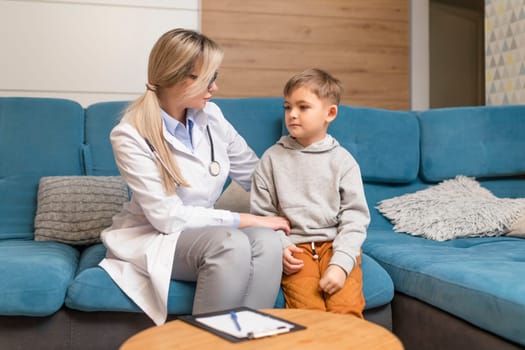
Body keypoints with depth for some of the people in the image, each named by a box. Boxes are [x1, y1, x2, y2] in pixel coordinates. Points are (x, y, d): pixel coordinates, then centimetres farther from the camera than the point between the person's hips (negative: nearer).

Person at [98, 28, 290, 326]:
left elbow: (255, 174, 7)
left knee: (266, 240, -28)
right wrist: (246, 220, -21)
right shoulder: (131, 135, -17)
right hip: (153, 237, -4)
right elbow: (168, 217, -20)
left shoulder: (211, 115, -1)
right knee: (232, 243, -34)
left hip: (205, 231, 5)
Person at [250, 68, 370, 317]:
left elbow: (354, 219, 0)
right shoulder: (272, 158, 7)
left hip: (336, 244, 0)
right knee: (308, 312, -22)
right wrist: (280, 247, -9)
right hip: (294, 247, 0)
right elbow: (262, 213, 8)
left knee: (346, 311, -21)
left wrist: (340, 263, -14)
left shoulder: (342, 160, 4)